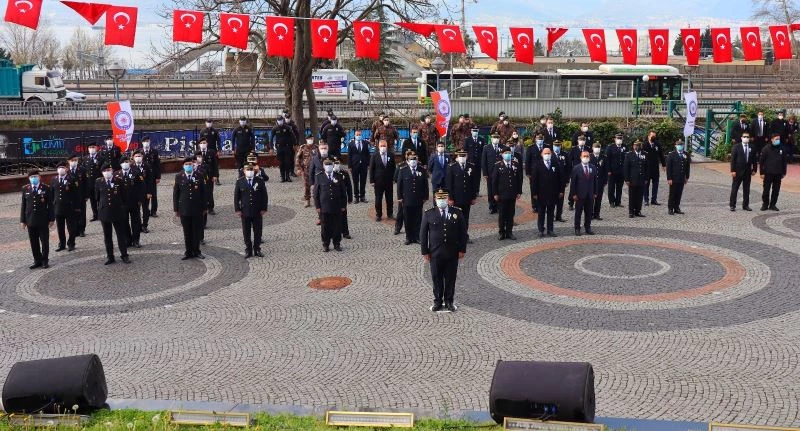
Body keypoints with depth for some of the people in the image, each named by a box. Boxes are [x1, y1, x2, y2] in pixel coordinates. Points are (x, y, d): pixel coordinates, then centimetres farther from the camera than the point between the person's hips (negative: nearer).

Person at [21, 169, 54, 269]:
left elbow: (50, 205, 0)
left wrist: (51, 219, -3)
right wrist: (22, 220, 4)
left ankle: (45, 261, 17)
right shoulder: (25, 189, 5)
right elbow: (23, 205, 7)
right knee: (34, 243, 8)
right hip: (30, 220, 2)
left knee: (45, 242, 6)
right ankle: (37, 261, 18)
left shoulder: (46, 188, -2)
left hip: (43, 220, -2)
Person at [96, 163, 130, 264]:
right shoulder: (98, 182, 3)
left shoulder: (118, 181, -1)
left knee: (121, 234, 3)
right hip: (104, 211, 2)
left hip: (117, 211, -2)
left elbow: (123, 196, 4)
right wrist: (99, 208, 10)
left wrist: (123, 208, 4)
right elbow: (97, 197, 11)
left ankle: (124, 255, 12)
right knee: (107, 236, 8)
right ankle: (110, 256, 16)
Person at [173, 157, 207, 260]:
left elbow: (203, 193, 5)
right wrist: (176, 209, 1)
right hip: (184, 209, 0)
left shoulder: (199, 177, 2)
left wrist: (204, 207, 4)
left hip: (197, 209, 0)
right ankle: (188, 252, 16)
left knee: (197, 231, 6)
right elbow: (175, 194, 4)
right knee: (187, 232, 6)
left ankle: (196, 251, 19)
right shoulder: (179, 177, 2)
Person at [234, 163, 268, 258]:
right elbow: (236, 196, 3)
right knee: (246, 233, 6)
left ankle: (257, 250, 20)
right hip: (245, 212, 0)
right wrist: (237, 210, -3)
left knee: (258, 232, 8)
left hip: (258, 212, 0)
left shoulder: (260, 181, 0)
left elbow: (264, 196, 3)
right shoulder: (239, 182, 0)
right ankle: (248, 251, 16)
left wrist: (264, 209, -3)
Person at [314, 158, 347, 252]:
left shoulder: (338, 177, 3)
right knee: (325, 227, 6)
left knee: (337, 226, 7)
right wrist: (317, 206, -3)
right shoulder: (319, 177, 0)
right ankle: (325, 245, 19)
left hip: (337, 208, 1)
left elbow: (343, 192, 8)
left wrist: (343, 205, 5)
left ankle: (337, 244, 21)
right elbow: (316, 193, 2)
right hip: (324, 207, -1)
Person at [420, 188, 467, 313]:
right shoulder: (428, 214, -2)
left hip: (452, 253, 1)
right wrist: (425, 251, -2)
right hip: (435, 253, -1)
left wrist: (462, 249, 0)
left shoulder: (457, 213, 1)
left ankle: (449, 301, 22)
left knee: (450, 278, 9)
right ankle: (437, 301, 21)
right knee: (437, 278, 7)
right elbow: (423, 234, 1)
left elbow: (463, 232, 4)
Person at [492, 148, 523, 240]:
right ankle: (501, 232, 15)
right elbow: (494, 181, -2)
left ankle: (509, 232, 16)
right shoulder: (498, 166, -3)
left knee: (511, 214, 7)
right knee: (502, 214, 5)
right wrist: (495, 193, -6)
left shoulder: (516, 165, 5)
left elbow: (519, 179, 8)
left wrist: (519, 192, 3)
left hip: (512, 194, 2)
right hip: (501, 194, -2)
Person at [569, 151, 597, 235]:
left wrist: (595, 193, 5)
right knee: (578, 213, 3)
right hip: (580, 194, -3)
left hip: (590, 195, 3)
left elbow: (595, 181, 10)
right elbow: (573, 182, -4)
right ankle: (577, 229, 10)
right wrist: (573, 194, -9)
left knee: (589, 213, 8)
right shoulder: (576, 168, -4)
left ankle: (588, 228, 17)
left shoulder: (593, 168, 8)